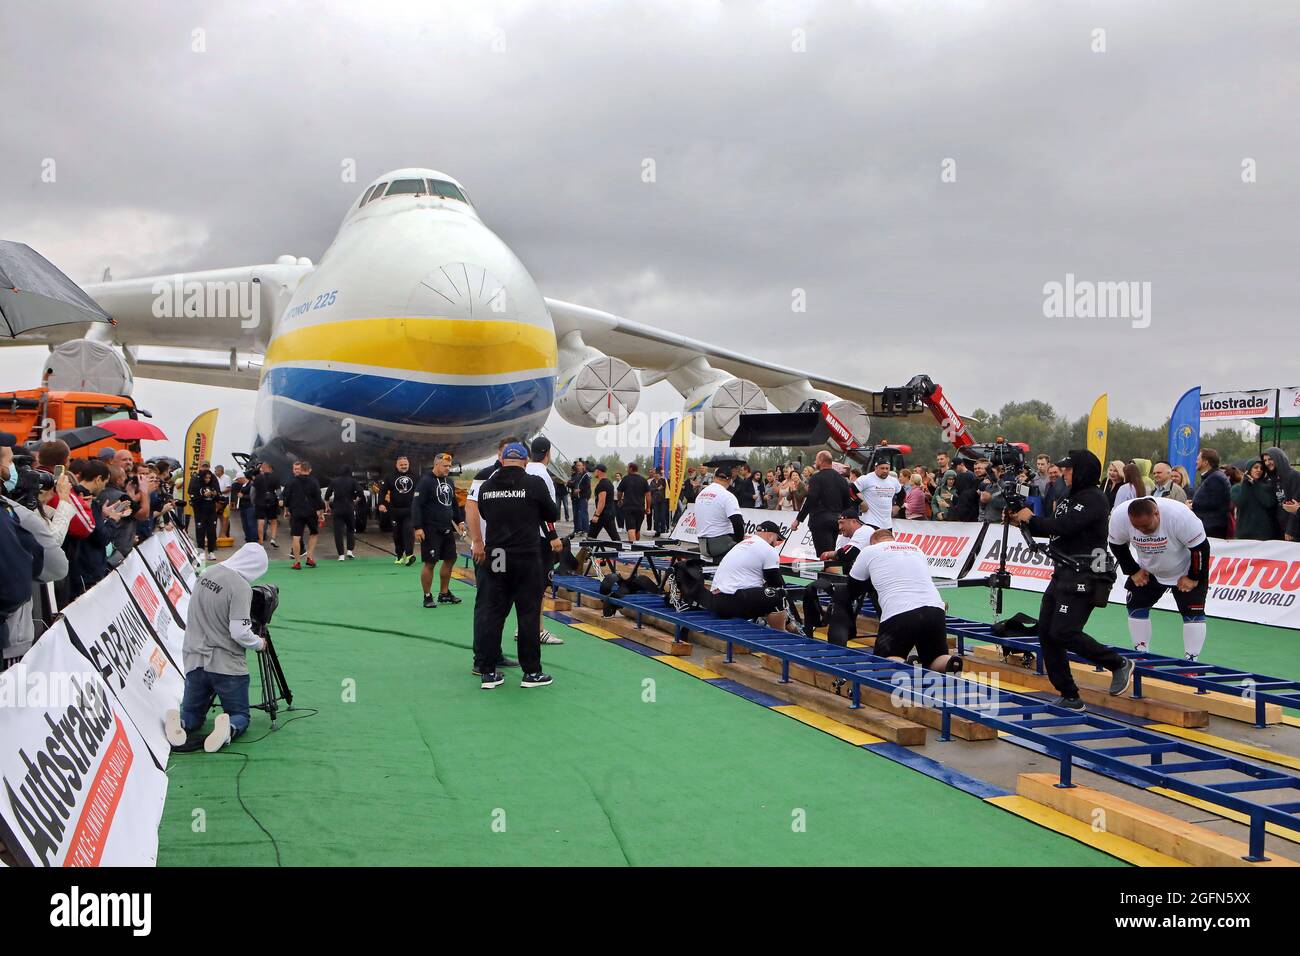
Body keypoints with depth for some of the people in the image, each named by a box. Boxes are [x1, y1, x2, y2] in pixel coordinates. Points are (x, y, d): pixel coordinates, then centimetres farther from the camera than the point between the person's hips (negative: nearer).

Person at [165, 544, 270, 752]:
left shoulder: (206, 573, 4)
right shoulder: (241, 587, -19)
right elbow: (240, 632, -20)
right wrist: (259, 644, -2)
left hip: (194, 660, 5)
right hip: (227, 665, -5)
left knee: (192, 712, 22)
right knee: (240, 715, 12)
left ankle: (180, 723, -12)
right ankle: (229, 728, -22)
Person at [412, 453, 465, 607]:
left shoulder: (449, 482, 12)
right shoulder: (425, 482, -12)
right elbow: (416, 505, -16)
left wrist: (460, 521, 19)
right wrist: (418, 528, -21)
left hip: (447, 530, 8)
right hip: (431, 531, -8)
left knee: (450, 560, 11)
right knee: (429, 563, -4)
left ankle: (444, 593, 24)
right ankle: (427, 597, 7)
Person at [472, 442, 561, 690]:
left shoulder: (487, 486, 4)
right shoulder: (534, 483, -7)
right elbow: (552, 514, 2)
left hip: (493, 558, 4)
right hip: (526, 558, -4)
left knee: (491, 613, 8)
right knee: (529, 613, 4)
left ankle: (487, 672, 11)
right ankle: (531, 672, 8)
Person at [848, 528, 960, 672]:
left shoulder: (870, 551, 13)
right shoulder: (917, 549, 27)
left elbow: (853, 585, 24)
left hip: (898, 615, -4)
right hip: (935, 610, 4)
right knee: (935, 660, 19)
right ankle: (950, 664, -17)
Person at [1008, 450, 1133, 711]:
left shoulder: (1094, 499, -12)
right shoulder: (1070, 498, 18)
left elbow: (1062, 526, -21)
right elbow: (1050, 529, 20)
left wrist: (1032, 518, -8)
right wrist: (1021, 521, 7)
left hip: (1083, 579, -10)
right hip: (1063, 573, 10)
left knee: (1063, 632, -17)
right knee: (1046, 631, 4)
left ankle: (1118, 664, 3)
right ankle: (1070, 697, 10)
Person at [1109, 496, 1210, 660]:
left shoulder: (1179, 515, -38)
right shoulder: (1119, 516, -27)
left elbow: (1201, 547, -25)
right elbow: (1117, 545, -6)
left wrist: (1193, 578, -17)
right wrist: (1133, 571, -4)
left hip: (1185, 571, -4)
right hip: (1149, 571, 4)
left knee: (1193, 613, -11)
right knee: (1136, 606, 2)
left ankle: (1191, 661, -4)